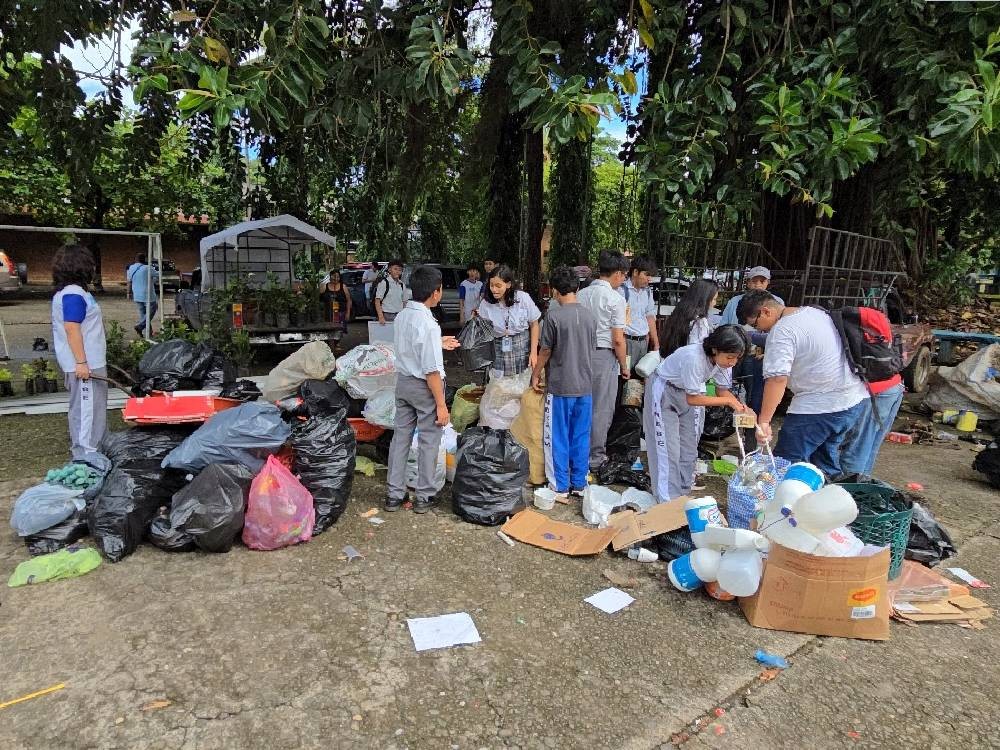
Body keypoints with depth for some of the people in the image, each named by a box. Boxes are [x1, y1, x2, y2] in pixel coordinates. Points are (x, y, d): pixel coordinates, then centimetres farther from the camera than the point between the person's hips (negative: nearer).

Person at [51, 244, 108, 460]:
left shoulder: (64, 293, 15)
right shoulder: (74, 295, -17)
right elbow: (72, 330, -22)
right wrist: (81, 362, -23)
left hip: (85, 362, 11)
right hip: (85, 364, -11)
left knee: (83, 407, 18)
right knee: (87, 408, -5)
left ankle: (81, 450, 29)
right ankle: (85, 455, 1)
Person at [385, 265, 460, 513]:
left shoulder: (401, 316, 0)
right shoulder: (428, 324, -25)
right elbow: (431, 371, -24)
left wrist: (438, 344, 19)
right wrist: (441, 404, -18)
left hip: (403, 382, 7)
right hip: (424, 387, -7)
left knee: (400, 437, 15)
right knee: (428, 442, 9)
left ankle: (394, 495, 25)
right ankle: (424, 497, 22)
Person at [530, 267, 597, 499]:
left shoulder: (554, 316, -12)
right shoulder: (590, 316, 4)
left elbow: (545, 351, -7)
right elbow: (592, 350, 13)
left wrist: (535, 375, 7)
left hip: (560, 386, -5)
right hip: (585, 386, 5)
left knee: (557, 438, 6)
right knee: (581, 437, 13)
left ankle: (560, 487, 12)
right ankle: (579, 484, 22)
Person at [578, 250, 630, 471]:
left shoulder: (581, 294, 5)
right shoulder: (615, 299, -12)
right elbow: (618, 339, -13)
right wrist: (624, 366, -1)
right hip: (604, 355, -6)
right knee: (601, 408, 6)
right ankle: (595, 456, 15)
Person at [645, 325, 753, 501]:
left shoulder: (723, 358, -15)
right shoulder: (694, 358, -37)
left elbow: (722, 390, -3)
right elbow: (693, 399, -28)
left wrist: (740, 406, -21)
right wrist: (729, 401, -25)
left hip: (684, 394, 8)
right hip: (663, 392, -7)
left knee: (689, 447, 9)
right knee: (668, 449, -8)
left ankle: (683, 495, 22)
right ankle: (668, 503, 0)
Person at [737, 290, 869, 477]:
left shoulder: (782, 331, -17)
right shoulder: (816, 312, 11)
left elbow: (777, 378, -26)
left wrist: (763, 421, -27)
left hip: (819, 407, -10)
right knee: (826, 455, 22)